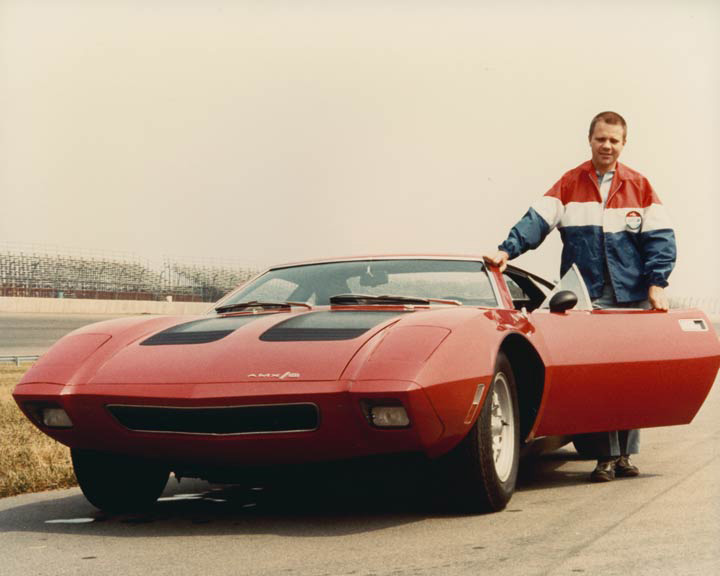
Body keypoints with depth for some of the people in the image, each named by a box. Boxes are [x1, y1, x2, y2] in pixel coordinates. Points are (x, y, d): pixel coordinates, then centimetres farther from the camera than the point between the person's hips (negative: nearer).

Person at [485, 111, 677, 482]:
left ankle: (625, 454, 14)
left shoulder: (639, 186, 10)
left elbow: (660, 237, 6)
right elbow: (538, 220, -3)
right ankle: (606, 456, -1)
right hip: (587, 298, -1)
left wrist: (657, 284, -5)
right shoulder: (569, 184, 8)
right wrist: (508, 250, -19)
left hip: (632, 298, 1)